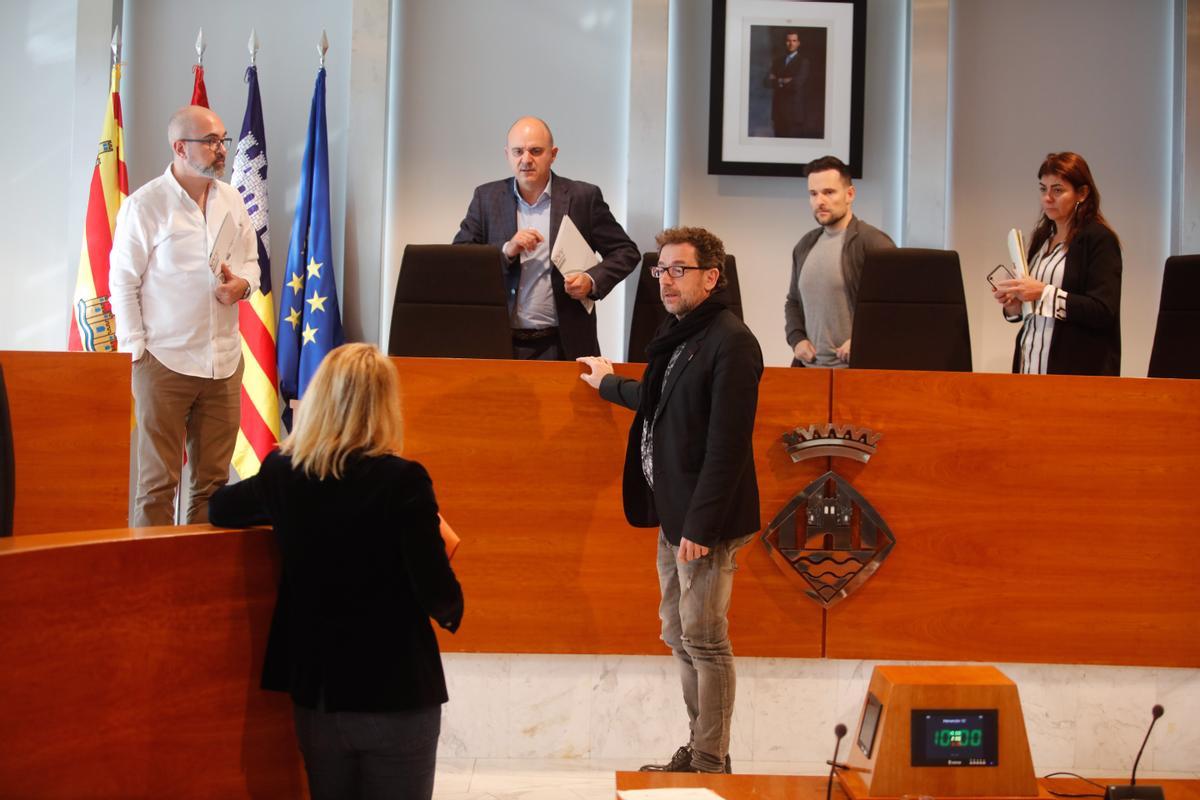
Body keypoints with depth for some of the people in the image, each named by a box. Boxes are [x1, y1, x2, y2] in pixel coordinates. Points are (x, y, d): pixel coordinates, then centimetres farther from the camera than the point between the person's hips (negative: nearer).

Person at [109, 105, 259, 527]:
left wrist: (243, 283, -4)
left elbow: (251, 262, 20)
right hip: (165, 361, -5)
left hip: (224, 361, 5)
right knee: (157, 482, -1)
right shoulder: (144, 205, -5)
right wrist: (135, 350, -9)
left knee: (213, 480, 9)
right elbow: (123, 282, -4)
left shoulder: (232, 201, 10)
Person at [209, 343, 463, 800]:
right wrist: (452, 611, 4)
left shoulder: (283, 475, -2)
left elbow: (219, 510, 18)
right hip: (397, 692, -4)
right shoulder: (402, 481, -15)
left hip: (316, 691, 4)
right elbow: (439, 594, -18)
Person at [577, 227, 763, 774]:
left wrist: (699, 525, -22)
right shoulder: (677, 335, 12)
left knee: (704, 642, -2)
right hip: (672, 514, 9)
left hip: (704, 522, -9)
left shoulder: (729, 342, -16)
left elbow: (726, 444, -21)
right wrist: (609, 384, 46)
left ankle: (710, 766, 9)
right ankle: (697, 751, 26)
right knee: (679, 638, 15)